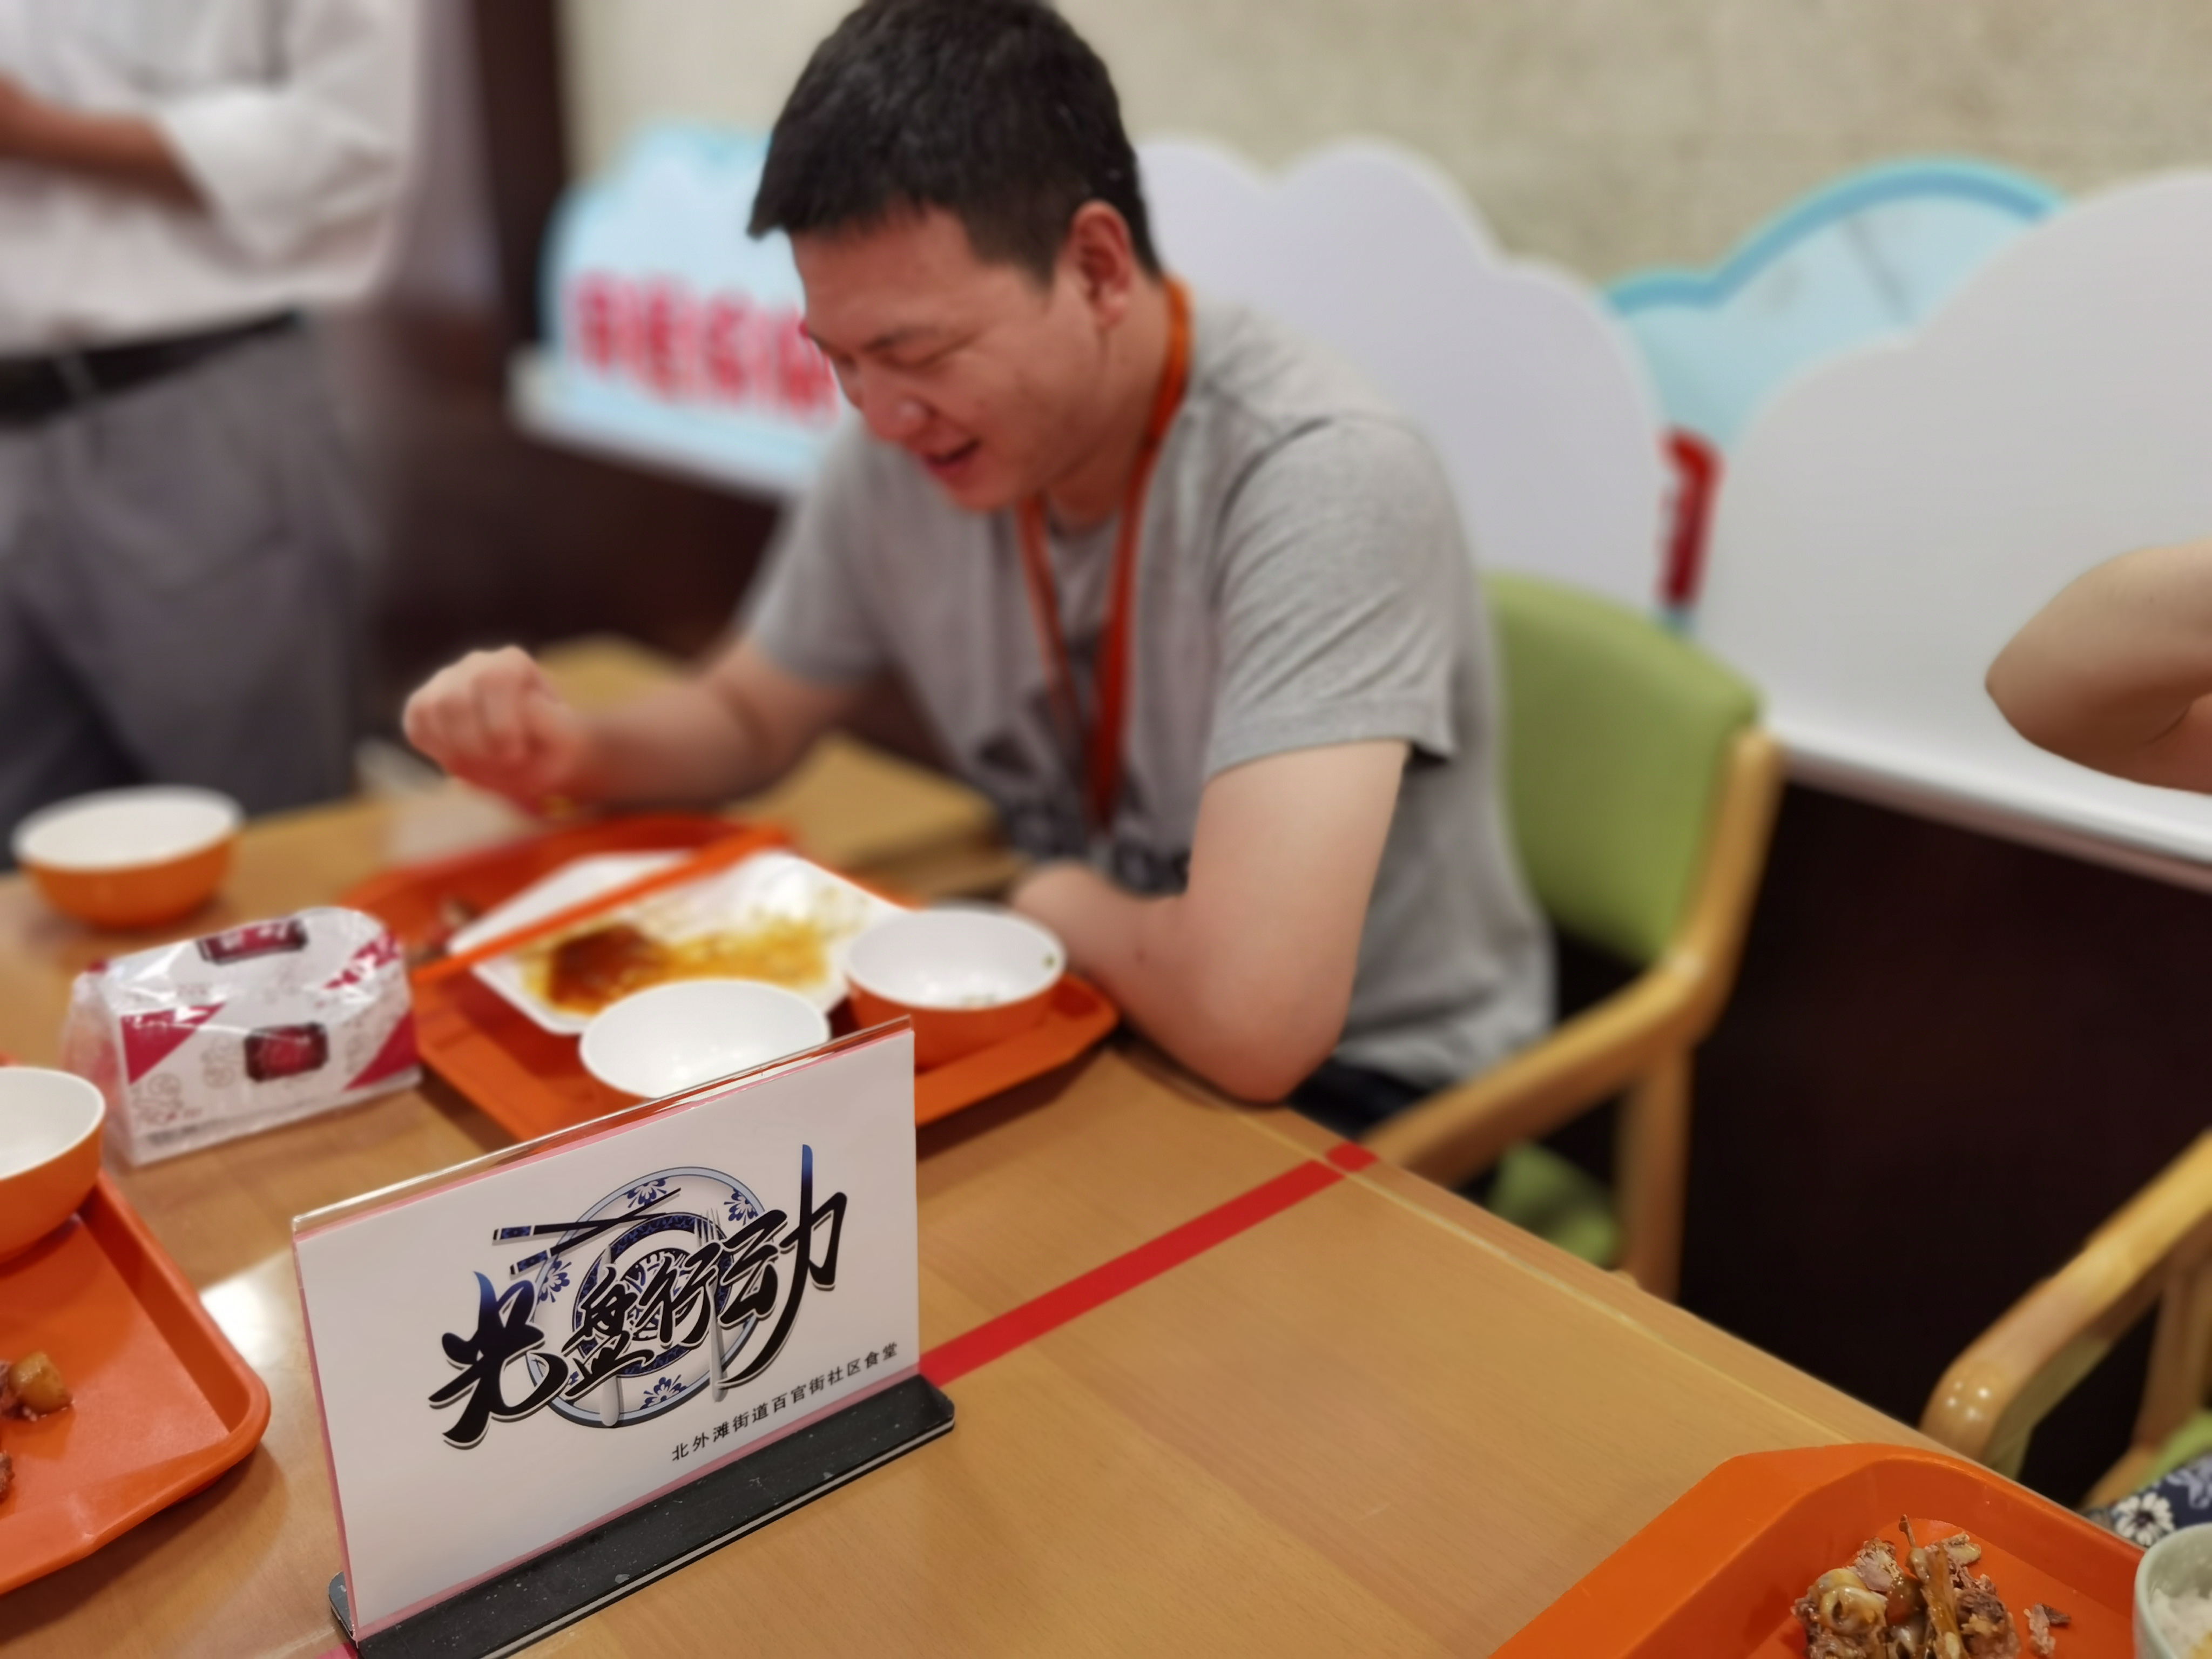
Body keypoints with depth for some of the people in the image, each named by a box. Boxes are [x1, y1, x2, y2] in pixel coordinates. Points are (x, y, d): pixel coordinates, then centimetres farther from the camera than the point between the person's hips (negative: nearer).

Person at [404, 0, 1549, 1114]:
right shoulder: (900, 455, -7)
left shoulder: (1317, 479, -30)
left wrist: (1058, 898, -16)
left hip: (1354, 1085, -5)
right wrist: (572, 751, -10)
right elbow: (748, 719, 11)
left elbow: (1250, 1016, -38)